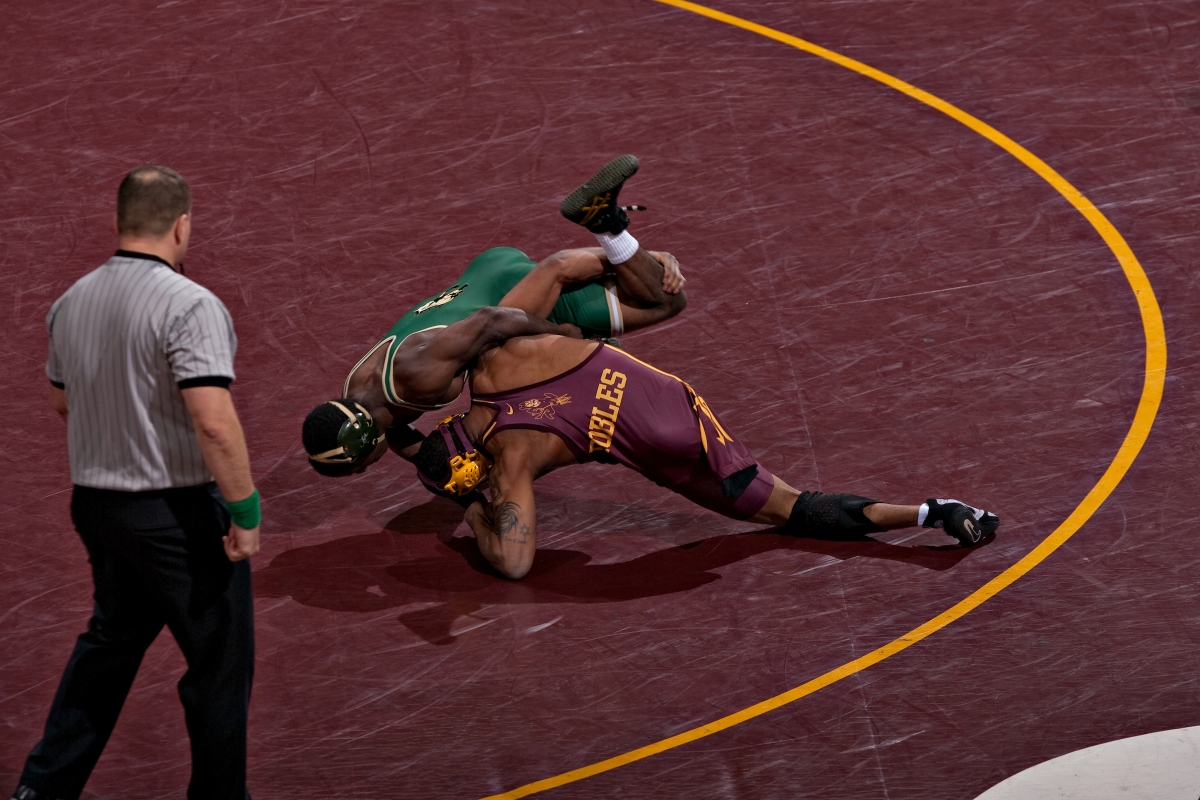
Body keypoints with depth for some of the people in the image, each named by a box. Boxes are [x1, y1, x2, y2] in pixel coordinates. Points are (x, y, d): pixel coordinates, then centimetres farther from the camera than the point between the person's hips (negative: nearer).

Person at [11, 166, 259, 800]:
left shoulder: (72, 303, 4)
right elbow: (214, 422, -26)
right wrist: (246, 512, -18)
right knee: (219, 662, 7)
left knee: (109, 642, 23)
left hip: (96, 504, 8)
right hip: (180, 514, -7)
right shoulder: (190, 306, -20)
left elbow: (61, 401, 18)